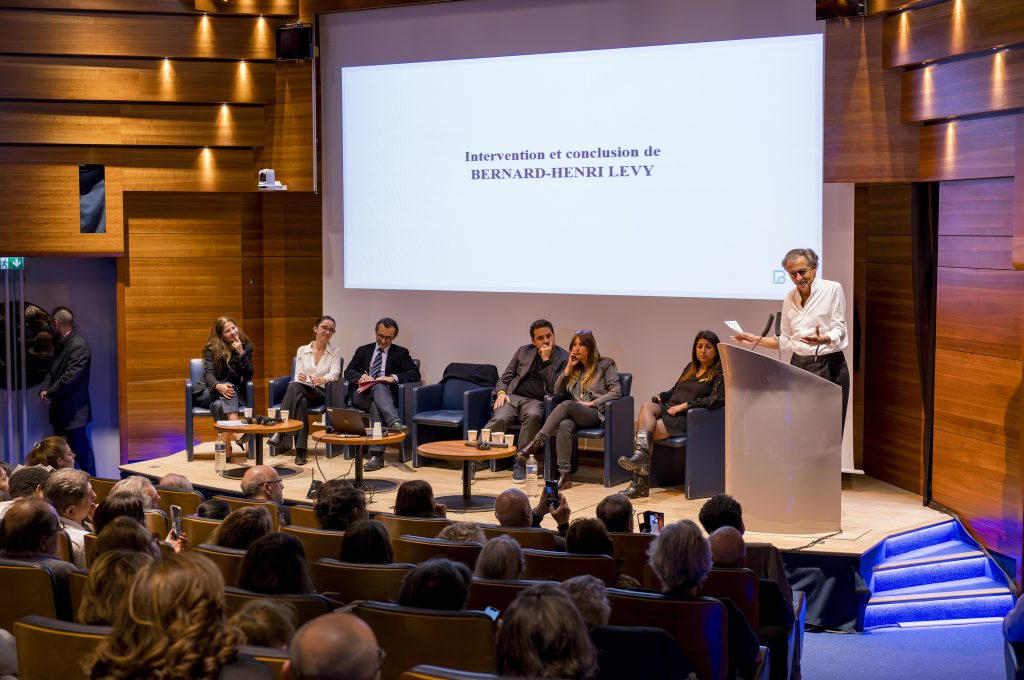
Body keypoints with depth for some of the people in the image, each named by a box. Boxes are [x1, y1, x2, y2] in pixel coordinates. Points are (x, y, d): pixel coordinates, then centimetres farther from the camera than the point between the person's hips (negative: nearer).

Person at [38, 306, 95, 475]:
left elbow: (69, 377, -22)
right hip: (60, 410, 9)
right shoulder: (61, 344, 12)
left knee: (82, 452, -1)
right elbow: (52, 371, 16)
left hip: (74, 411, -9)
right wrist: (44, 390, -2)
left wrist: (49, 395, -13)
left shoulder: (79, 346, -18)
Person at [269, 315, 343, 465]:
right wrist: (300, 378, -21)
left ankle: (281, 434, -43)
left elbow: (334, 373, -9)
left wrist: (322, 379, -33)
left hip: (321, 393, -2)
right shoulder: (302, 350, 15)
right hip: (302, 391, 2)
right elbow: (297, 375, 6)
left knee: (294, 387, -35)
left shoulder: (335, 352, 9)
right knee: (300, 398, -39)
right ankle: (300, 450, -44)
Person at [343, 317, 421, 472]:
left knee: (376, 404, -38)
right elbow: (348, 372, 13)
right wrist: (360, 376, -11)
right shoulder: (363, 351, 23)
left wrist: (393, 378, -13)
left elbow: (415, 373, 3)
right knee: (378, 387, -36)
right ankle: (394, 423, -57)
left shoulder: (401, 353, 17)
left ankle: (376, 454, -49)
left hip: (386, 394, -1)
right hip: (362, 395, 1)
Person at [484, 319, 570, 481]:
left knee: (533, 415, -38)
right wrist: (501, 392, -3)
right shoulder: (523, 351, 17)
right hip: (513, 397, 2)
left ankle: (520, 463, -28)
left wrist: (546, 359, -8)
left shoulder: (563, 358, 6)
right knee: (499, 419, -30)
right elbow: (505, 377, 18)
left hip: (536, 402, -2)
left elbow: (555, 388, -5)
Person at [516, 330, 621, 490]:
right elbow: (557, 391, 16)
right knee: (564, 426, -36)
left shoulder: (605, 365, 10)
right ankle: (564, 475, -42)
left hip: (595, 413, -4)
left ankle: (535, 443, -38)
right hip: (575, 415, 4)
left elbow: (616, 391, -2)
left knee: (567, 405, -36)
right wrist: (569, 367, 8)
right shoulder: (574, 368, 24)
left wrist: (591, 403, -10)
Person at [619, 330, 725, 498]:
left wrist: (684, 405, -16)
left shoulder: (720, 373, 2)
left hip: (688, 418, -6)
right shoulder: (690, 367, 24)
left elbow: (716, 400, -12)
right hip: (668, 409, 6)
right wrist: (660, 397, 7)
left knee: (645, 430, -27)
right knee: (647, 406, -30)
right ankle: (641, 452, -47)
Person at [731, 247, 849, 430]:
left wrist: (822, 340, -30)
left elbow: (839, 330, -9)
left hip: (829, 367, -4)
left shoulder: (832, 289, -5)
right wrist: (756, 339, 6)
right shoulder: (789, 299, 10)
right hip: (799, 366, 5)